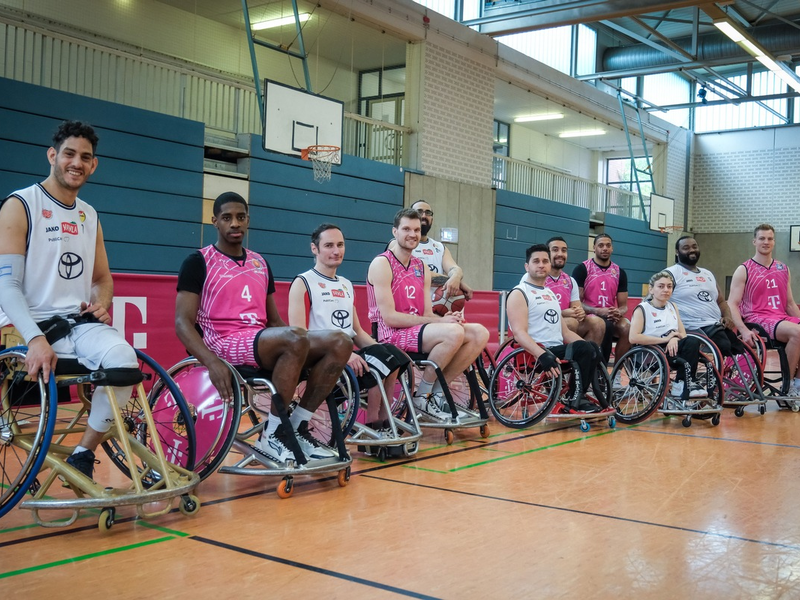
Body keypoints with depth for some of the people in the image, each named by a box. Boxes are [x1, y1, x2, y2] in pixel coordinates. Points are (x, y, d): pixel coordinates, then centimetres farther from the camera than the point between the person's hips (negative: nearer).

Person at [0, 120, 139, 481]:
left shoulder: (89, 217, 17)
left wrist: (101, 303, 0)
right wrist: (35, 339, -27)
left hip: (80, 323, 4)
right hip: (32, 326, -4)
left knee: (124, 360, -26)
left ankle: (82, 458, -11)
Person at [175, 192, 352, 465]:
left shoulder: (260, 263, 19)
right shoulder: (198, 262, 1)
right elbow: (182, 322, -8)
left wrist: (304, 354, 6)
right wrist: (212, 362, -26)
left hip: (263, 342, 7)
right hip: (224, 343, -6)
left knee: (339, 343, -14)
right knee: (295, 338, -35)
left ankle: (297, 427, -9)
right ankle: (272, 435, -21)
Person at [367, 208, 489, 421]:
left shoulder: (421, 268, 15)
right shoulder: (382, 263, -8)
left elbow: (427, 314, 10)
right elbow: (389, 317, -17)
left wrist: (446, 318, -14)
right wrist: (440, 322, -19)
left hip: (418, 331, 8)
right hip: (391, 335, -8)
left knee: (479, 333, -7)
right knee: (453, 332, -31)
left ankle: (437, 392, -1)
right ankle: (422, 396, -12)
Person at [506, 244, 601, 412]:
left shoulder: (551, 294, 24)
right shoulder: (519, 294, -3)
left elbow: (564, 332, 22)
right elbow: (519, 333, -17)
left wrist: (589, 347, 4)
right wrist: (542, 354, -34)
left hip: (559, 350, 8)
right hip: (535, 355, -8)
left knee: (592, 350, -18)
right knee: (583, 349, -27)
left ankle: (577, 396, -9)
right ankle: (576, 399, -14)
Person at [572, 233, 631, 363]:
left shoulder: (620, 273, 13)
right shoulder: (582, 269, 1)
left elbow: (623, 305, 14)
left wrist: (619, 312, -11)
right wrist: (598, 311, -18)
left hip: (612, 318, 4)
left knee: (627, 327, -29)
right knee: (606, 326, -36)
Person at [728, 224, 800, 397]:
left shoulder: (783, 269, 17)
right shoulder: (744, 270, 1)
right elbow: (732, 304, -6)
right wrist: (744, 330, -21)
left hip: (781, 318, 6)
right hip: (757, 320, -6)